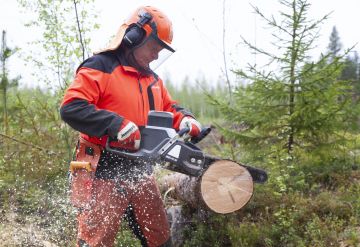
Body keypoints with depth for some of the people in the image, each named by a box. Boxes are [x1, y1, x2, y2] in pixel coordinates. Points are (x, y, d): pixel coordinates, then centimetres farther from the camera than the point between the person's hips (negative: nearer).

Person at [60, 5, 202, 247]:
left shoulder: (153, 79, 16)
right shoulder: (100, 67, -10)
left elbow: (168, 108, 24)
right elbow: (70, 108, -21)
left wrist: (185, 119, -1)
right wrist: (116, 124, -29)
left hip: (141, 173, 8)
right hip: (104, 174, -8)